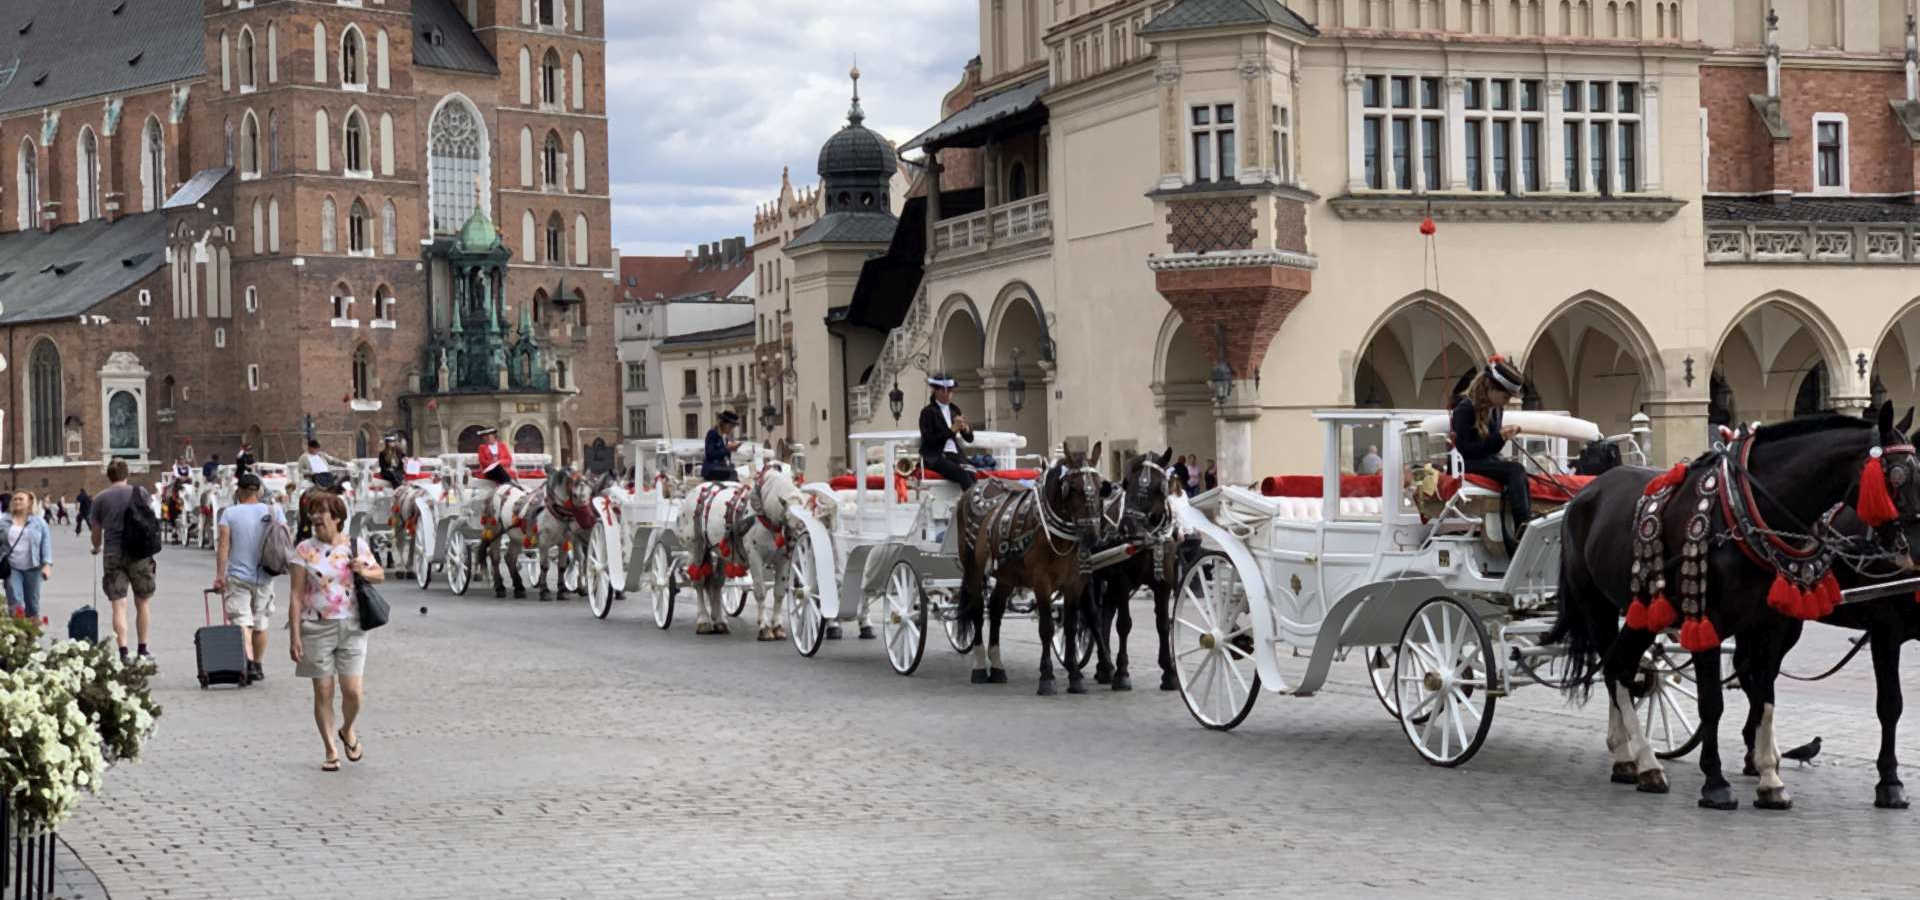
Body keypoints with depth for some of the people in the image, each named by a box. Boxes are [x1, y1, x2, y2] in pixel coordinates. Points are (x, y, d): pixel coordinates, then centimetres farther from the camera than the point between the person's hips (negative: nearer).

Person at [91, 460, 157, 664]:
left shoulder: (100, 499, 6)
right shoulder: (139, 493, 4)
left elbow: (96, 531, 15)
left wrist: (97, 548, 35)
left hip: (112, 554, 0)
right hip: (138, 553, 0)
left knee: (119, 605, -1)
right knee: (142, 602, 12)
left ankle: (123, 653, -10)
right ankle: (143, 650, 16)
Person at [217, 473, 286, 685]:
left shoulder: (229, 513, -3)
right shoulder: (274, 512, 2)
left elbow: (223, 546, -9)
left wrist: (220, 574, -9)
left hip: (237, 576, -3)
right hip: (264, 577, 3)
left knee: (242, 622, -7)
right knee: (261, 624, 15)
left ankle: (248, 662, -27)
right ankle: (257, 668, 25)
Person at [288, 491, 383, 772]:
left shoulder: (356, 546, 4)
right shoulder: (305, 550, -2)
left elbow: (380, 575, 18)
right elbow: (296, 596, -4)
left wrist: (364, 572, -6)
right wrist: (294, 636, -9)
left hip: (352, 627, 1)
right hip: (316, 629, -1)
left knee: (353, 690, -4)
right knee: (323, 692, 1)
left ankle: (348, 731, 27)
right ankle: (331, 751, 15)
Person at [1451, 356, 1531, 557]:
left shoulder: (1496, 410, 14)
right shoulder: (1465, 409, -10)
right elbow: (1465, 449, -15)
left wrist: (1505, 435, -3)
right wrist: (1499, 438, -20)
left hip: (1488, 462, 7)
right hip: (1468, 465, -7)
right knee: (1515, 470, -30)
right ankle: (1523, 531, -42)